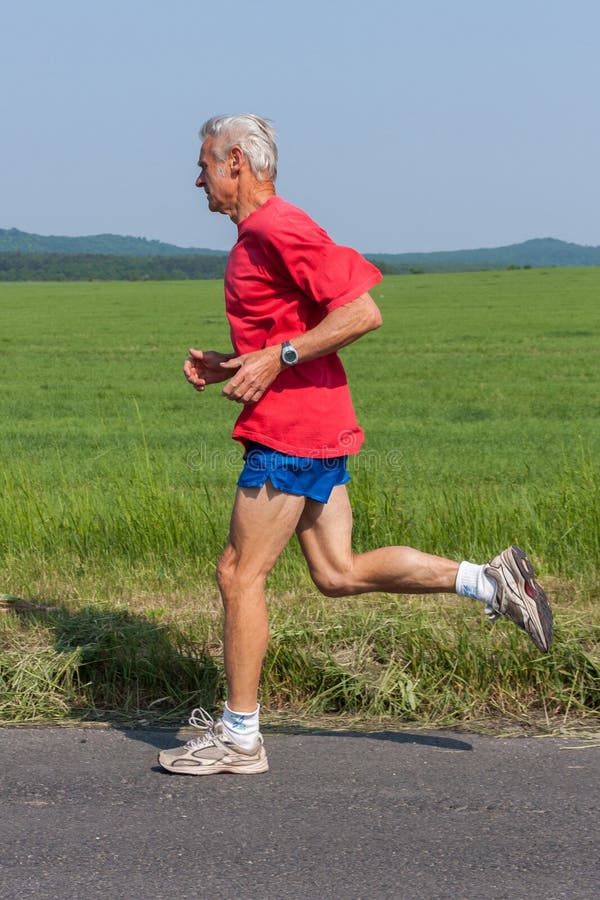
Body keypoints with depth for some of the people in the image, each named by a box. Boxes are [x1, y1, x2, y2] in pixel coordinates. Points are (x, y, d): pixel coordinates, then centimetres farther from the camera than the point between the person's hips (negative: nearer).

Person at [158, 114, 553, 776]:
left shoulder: (279, 229, -14)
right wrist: (227, 366, 13)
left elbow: (362, 312, -21)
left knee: (239, 575, -4)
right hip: (317, 429, 10)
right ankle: (491, 582, 11)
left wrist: (276, 359, -21)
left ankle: (238, 738, 4)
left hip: (291, 432, -10)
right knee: (337, 574, 11)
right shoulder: (257, 237, 19)